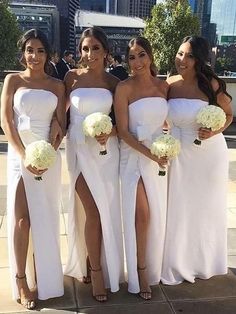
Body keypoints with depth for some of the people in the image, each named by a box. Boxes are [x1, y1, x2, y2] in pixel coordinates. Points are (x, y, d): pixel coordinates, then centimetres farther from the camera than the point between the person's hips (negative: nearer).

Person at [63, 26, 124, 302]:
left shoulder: (114, 82, 4)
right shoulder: (72, 77, 0)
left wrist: (110, 132, -13)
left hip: (106, 151, 2)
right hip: (80, 149, -2)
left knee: (106, 211, 10)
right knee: (92, 212, -2)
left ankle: (95, 263, 33)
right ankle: (96, 269, 18)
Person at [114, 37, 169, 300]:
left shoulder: (163, 86, 6)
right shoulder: (124, 88, -8)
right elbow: (123, 130, -12)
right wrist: (149, 153, -19)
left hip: (160, 156, 4)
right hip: (134, 156, -4)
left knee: (157, 214, 10)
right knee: (141, 214, -3)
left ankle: (152, 267, 30)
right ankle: (140, 270, 16)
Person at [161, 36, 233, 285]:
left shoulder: (211, 84, -12)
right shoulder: (169, 84, -3)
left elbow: (228, 114, -1)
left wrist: (214, 131, -19)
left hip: (208, 153, -2)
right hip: (179, 154, 2)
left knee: (207, 208, 14)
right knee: (179, 209, 10)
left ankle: (204, 262, 39)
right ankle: (179, 264, 31)